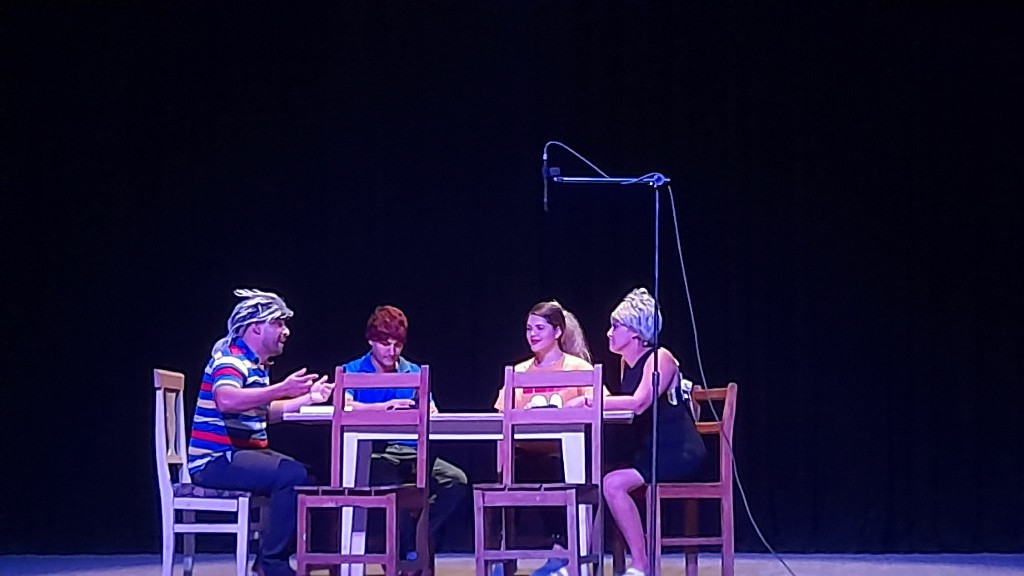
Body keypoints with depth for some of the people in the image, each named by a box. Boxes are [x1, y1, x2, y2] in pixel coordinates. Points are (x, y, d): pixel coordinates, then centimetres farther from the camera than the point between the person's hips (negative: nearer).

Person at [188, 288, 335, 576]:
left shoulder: (255, 363, 17)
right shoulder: (231, 358, -14)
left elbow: (263, 412, 27)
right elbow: (226, 400, -35)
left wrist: (309, 398, 25)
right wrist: (282, 389, -36)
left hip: (244, 453, 11)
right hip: (216, 459, -11)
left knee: (309, 474, 10)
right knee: (293, 476, -26)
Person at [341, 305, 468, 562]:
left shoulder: (414, 373, 18)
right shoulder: (353, 372, 7)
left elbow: (433, 415, 9)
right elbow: (344, 406, -13)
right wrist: (384, 407, -27)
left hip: (410, 452, 4)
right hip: (371, 452, -4)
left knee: (456, 480, -20)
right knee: (393, 484, -37)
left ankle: (411, 544, -7)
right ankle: (402, 549, -12)